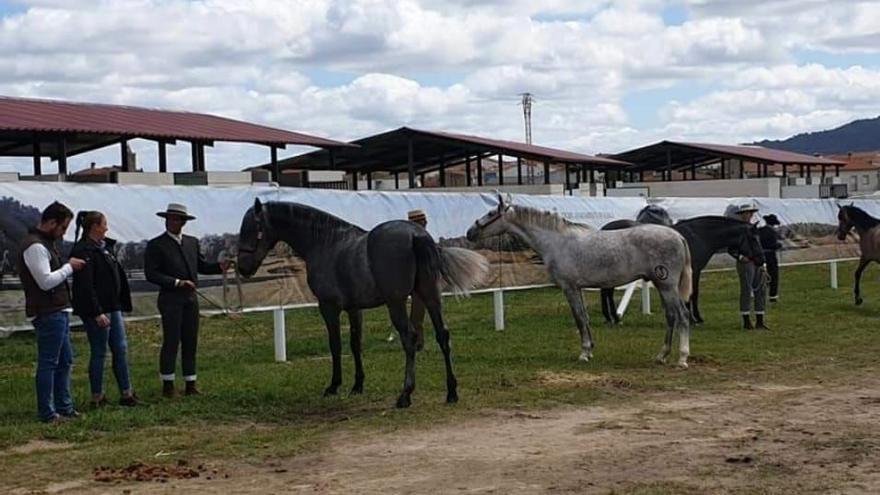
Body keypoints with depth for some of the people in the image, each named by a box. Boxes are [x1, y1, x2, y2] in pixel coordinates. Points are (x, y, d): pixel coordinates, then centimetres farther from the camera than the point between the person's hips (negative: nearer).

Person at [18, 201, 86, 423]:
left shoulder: (46, 243, 16)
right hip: (48, 314, -11)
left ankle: (64, 407, 24)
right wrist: (69, 267, -13)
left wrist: (69, 266, 7)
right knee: (48, 363, -4)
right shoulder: (35, 246, -17)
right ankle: (47, 413, 1)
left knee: (64, 360, 16)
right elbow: (46, 281, -23)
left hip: (58, 311, 11)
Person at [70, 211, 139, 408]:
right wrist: (97, 313, -23)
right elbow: (85, 286, -21)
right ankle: (97, 398, 8)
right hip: (96, 310, -9)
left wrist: (121, 306, 18)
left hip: (112, 307, 9)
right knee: (99, 353, -1)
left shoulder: (105, 247, 14)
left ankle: (126, 394, 14)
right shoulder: (84, 250, -15)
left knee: (120, 349, 9)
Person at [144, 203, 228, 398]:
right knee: (171, 342, -3)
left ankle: (190, 384, 15)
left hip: (191, 298, 5)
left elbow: (201, 266, 16)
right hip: (170, 299, -5)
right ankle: (168, 385, 5)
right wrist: (177, 283, -19)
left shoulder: (193, 242, 12)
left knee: (190, 342, 8)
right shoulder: (156, 245, -5)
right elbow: (151, 274, -11)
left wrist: (219, 267, -4)